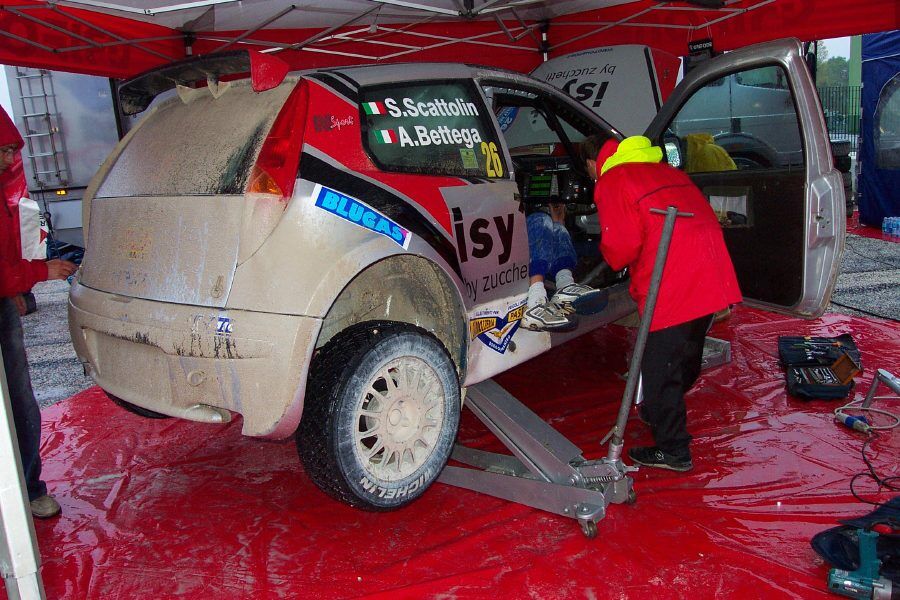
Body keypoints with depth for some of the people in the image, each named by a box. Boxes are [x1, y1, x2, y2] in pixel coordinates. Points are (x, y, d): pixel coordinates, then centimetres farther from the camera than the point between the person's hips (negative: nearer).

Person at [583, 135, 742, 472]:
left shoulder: (611, 182, -1)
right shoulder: (664, 170, 25)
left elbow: (621, 245, -11)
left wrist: (609, 254, 13)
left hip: (673, 286, -9)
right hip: (713, 278, 9)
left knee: (660, 365, 2)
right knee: (686, 357, 24)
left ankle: (672, 450, 11)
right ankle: (659, 411, 48)